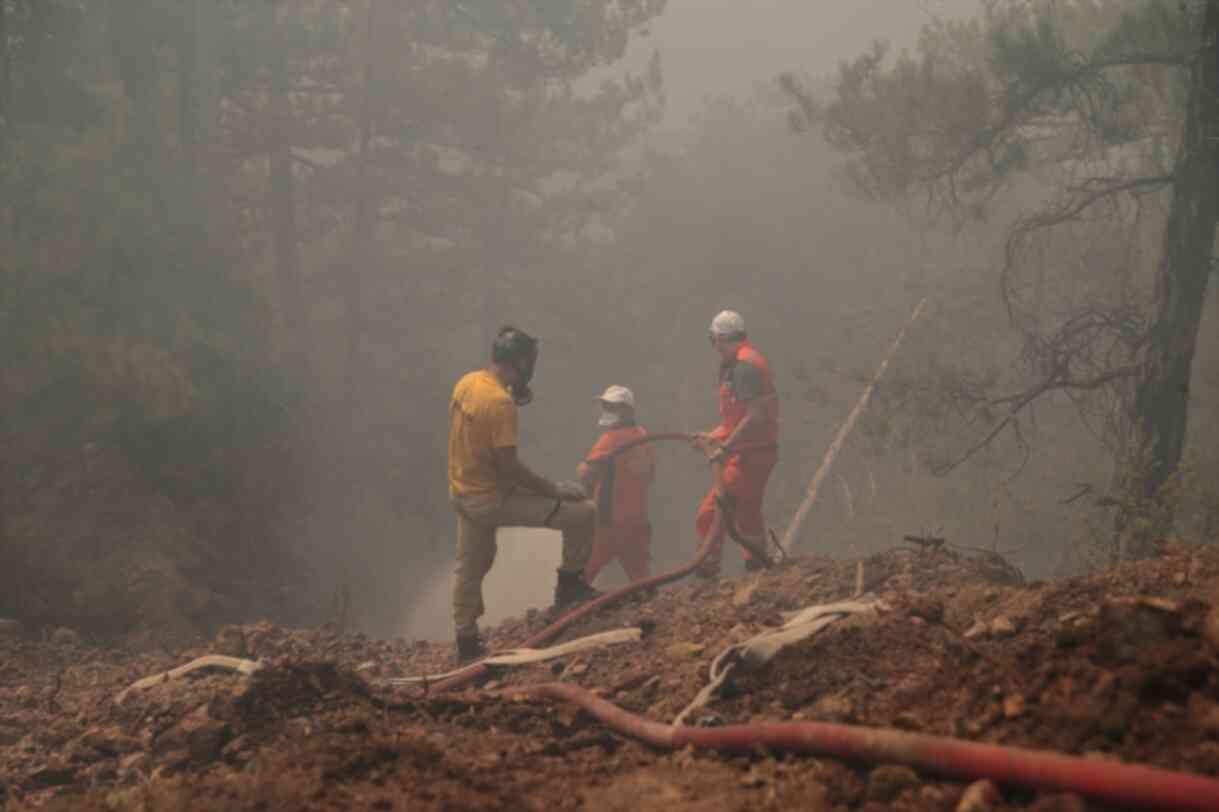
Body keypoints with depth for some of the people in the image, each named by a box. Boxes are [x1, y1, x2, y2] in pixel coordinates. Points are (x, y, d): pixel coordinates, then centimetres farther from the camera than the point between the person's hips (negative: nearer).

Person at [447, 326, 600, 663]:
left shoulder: (466, 383, 1)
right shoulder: (499, 401, -25)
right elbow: (509, 465, -27)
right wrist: (556, 489, -18)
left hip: (463, 493, 9)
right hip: (491, 498, -9)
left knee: (469, 569, 23)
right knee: (582, 511, -7)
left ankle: (467, 643, 33)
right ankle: (569, 587, 6)